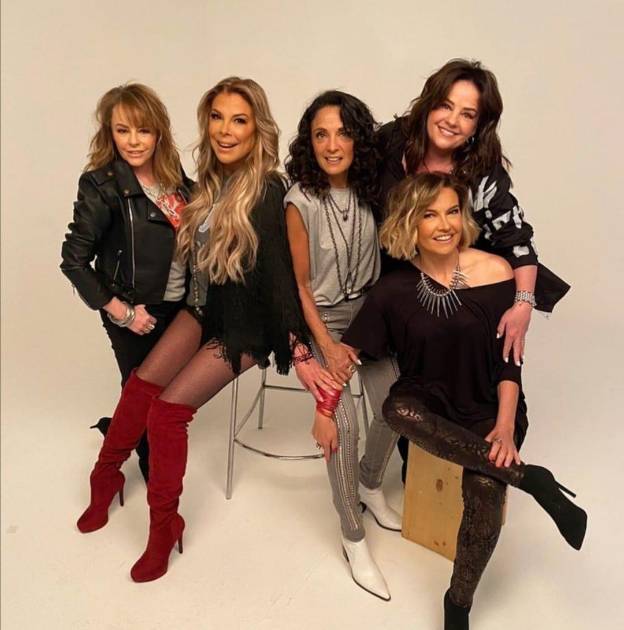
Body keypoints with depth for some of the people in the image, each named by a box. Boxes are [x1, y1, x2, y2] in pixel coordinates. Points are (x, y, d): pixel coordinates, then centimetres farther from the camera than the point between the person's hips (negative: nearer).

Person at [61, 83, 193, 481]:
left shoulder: (176, 178, 1)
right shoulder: (102, 187, -14)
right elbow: (74, 261, -13)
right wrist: (121, 312, -14)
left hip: (180, 305, 5)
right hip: (139, 314, -5)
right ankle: (151, 465, 38)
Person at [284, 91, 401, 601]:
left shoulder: (370, 190, -4)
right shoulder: (301, 201, -17)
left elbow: (381, 258, 8)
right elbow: (299, 284, -12)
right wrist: (327, 347, -14)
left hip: (366, 312, 5)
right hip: (319, 319, -4)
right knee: (345, 423, -19)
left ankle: (370, 486, 24)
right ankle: (354, 539, 3)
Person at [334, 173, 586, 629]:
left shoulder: (494, 272, -9)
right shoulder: (394, 290, -6)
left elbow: (508, 360, -6)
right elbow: (350, 352, -2)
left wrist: (505, 426, -16)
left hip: (489, 404, -1)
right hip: (429, 401, 2)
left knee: (485, 485, -29)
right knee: (397, 409, -34)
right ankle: (531, 479, -24)